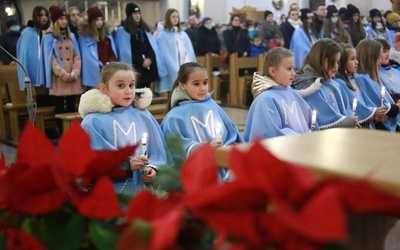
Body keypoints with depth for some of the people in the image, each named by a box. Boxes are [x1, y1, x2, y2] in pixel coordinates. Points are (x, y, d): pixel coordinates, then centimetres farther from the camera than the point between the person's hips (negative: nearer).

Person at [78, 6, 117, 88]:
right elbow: (88, 57, -9)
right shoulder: (85, 37, -3)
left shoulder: (107, 35, 13)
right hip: (95, 75, -5)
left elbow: (112, 53, 11)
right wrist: (101, 68, -15)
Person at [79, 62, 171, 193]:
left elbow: (158, 151, 8)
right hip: (108, 193, -3)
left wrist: (152, 168, -12)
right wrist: (126, 165, -22)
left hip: (142, 189, 4)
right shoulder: (94, 121, -5)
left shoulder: (144, 116, 8)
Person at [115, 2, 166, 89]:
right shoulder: (122, 31, -2)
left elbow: (152, 46, 11)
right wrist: (141, 61, -9)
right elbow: (125, 52, -7)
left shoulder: (144, 28, 17)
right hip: (134, 68, -6)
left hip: (148, 66, 6)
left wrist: (149, 58, -8)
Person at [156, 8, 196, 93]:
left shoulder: (183, 34, 16)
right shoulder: (162, 35, 1)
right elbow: (164, 55, -6)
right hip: (172, 72, -4)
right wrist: (176, 69, -15)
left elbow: (189, 52, 9)